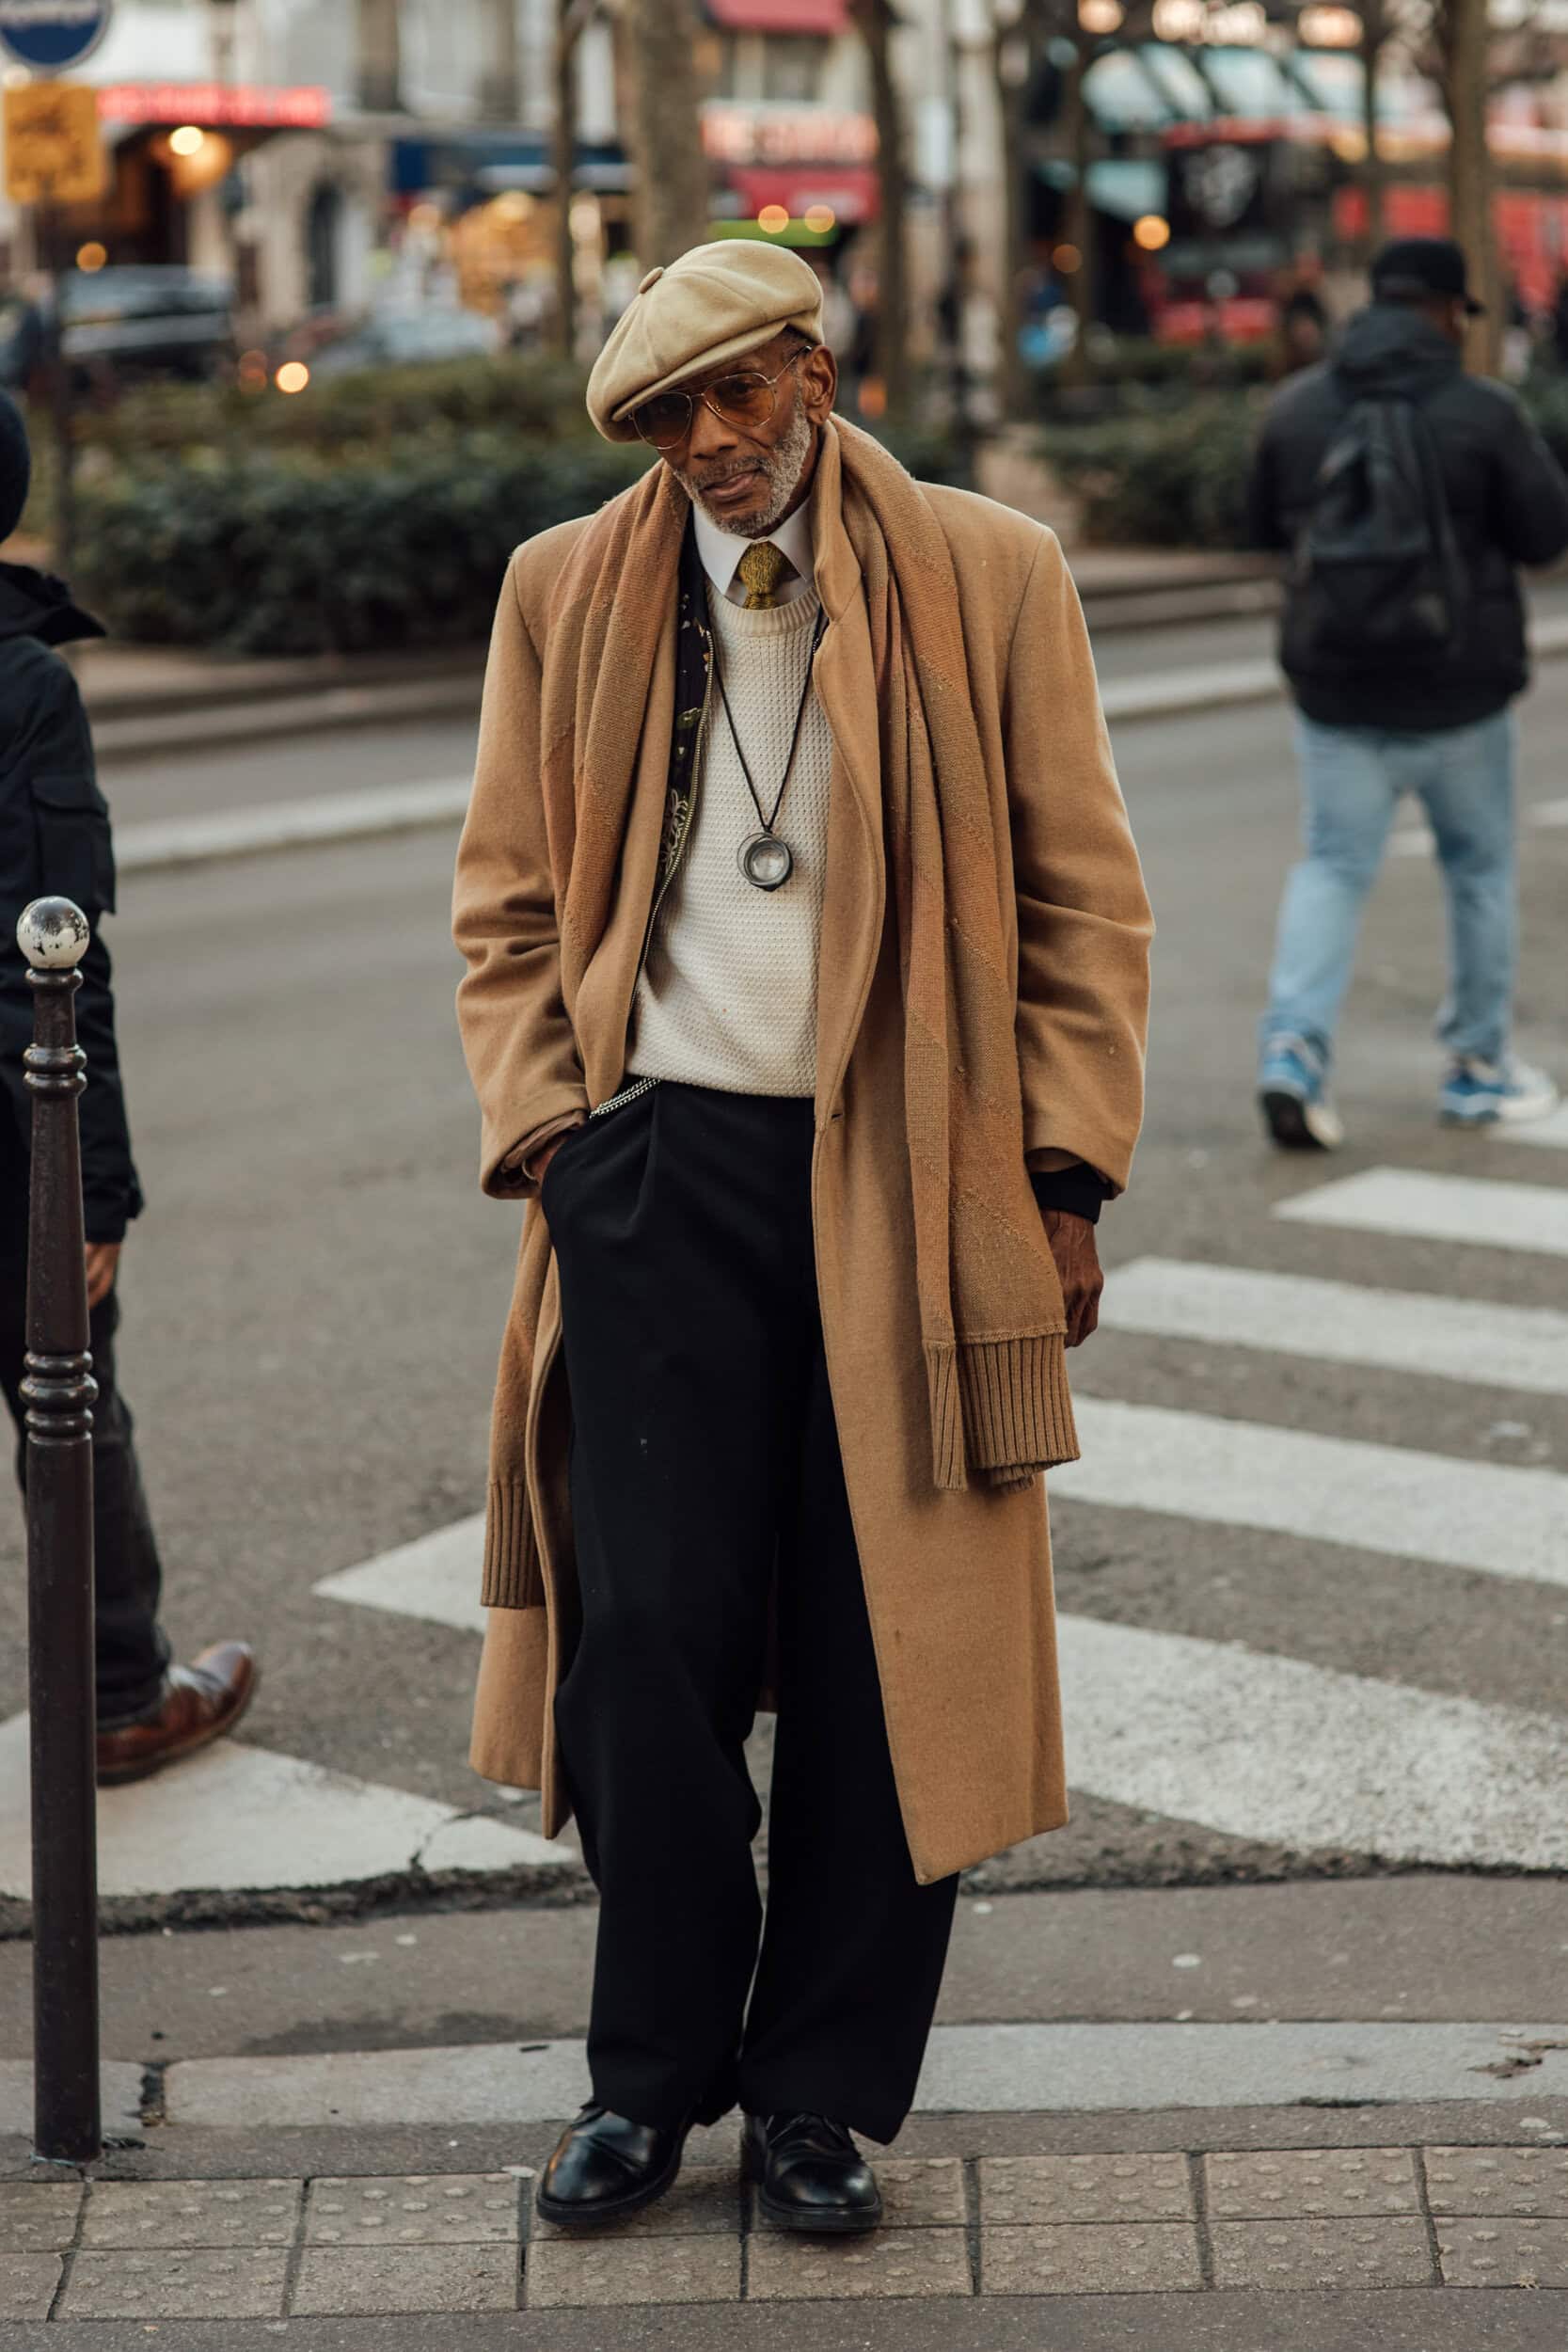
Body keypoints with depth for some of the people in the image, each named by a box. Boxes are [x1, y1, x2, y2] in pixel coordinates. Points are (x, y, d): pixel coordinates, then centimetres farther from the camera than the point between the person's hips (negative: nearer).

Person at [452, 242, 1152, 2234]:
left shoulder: (990, 579, 4)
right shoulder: (565, 594, 9)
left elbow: (1081, 900, 6)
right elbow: (508, 903, 15)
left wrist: (1065, 1173, 0)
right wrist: (541, 1131, 3)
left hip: (909, 1181, -1)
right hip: (659, 1171, 1)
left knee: (888, 1657, 3)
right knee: (649, 1632, -2)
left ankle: (823, 2091, 17)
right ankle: (653, 2071, 17)